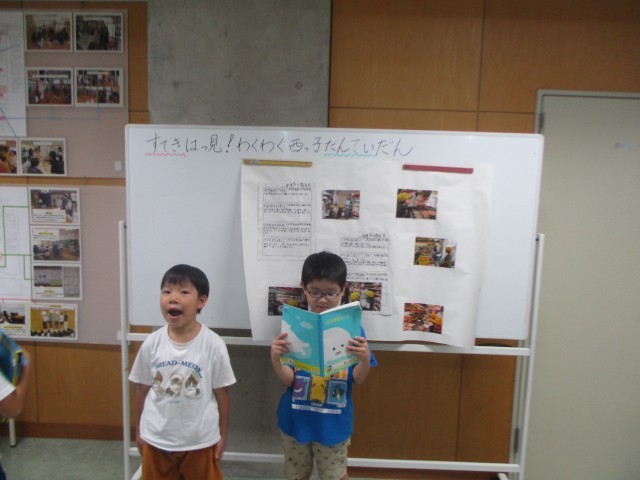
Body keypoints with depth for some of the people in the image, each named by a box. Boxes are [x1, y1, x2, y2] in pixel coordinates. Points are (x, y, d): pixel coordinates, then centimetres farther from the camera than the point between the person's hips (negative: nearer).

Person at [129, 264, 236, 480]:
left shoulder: (214, 345, -17)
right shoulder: (151, 344, -10)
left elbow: (221, 393, -8)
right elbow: (142, 389, 3)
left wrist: (222, 435, -1)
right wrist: (139, 430, 10)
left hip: (200, 441, -2)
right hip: (156, 439, 2)